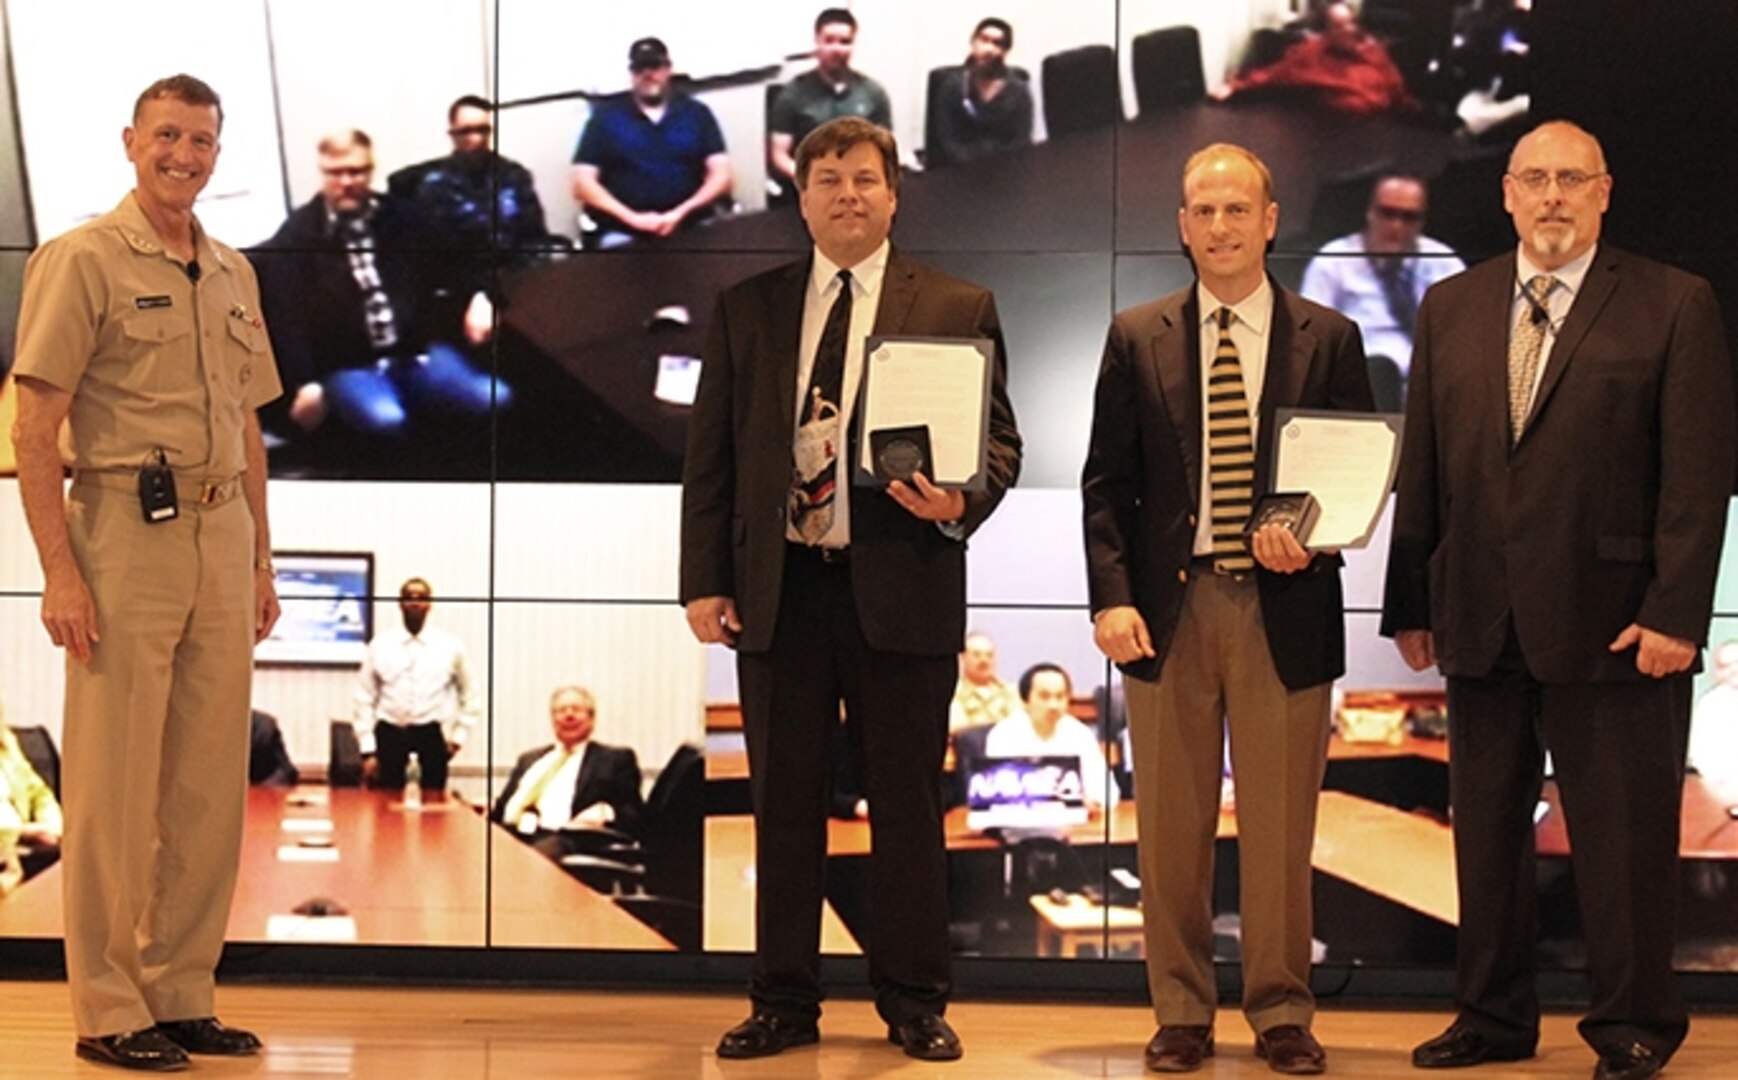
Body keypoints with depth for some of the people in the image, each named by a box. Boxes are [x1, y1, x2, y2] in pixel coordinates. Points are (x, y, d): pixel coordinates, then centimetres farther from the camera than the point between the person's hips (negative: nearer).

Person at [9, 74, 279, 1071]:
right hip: (124, 534, -6)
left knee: (210, 784, 9)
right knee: (115, 783, -2)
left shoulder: (233, 274, 16)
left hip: (220, 535, 7)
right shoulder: (84, 261, -4)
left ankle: (184, 996, 18)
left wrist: (261, 559, 15)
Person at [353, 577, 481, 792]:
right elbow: (365, 699, 4)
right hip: (389, 734, 0)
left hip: (432, 735, 0)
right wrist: (368, 751, -1)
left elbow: (471, 696, 15)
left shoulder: (451, 646, 5)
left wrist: (459, 736, 6)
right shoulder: (380, 645, 4)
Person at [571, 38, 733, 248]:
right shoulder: (606, 116, 11)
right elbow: (582, 183, 3)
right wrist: (632, 218, -11)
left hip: (691, 228, 2)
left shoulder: (697, 113, 14)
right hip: (624, 233, -2)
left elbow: (722, 176, 6)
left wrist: (681, 213, -11)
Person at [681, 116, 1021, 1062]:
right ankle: (784, 1002, 16)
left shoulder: (958, 309, 6)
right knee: (784, 804, 7)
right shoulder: (745, 310, 12)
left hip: (902, 591, -2)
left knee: (906, 805, 4)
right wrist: (705, 579, 1)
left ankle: (912, 1003, 15)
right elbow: (711, 453, 9)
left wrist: (961, 503, -18)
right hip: (778, 590, 2)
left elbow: (998, 439, 4)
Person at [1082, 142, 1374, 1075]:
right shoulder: (1136, 339, 7)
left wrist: (1313, 541, -13)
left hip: (1283, 610, -1)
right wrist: (1111, 597, -7)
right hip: (1168, 607, 1)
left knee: (1280, 827, 4)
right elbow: (1106, 481, 5)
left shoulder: (1328, 340, 6)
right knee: (1172, 825, 6)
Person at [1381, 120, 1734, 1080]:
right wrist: (1410, 603, 7)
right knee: (1485, 829, 11)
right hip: (1480, 622, 4)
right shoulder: (1450, 309, 11)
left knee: (1622, 837, 3)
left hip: (1612, 626, -4)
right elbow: (1421, 467, 11)